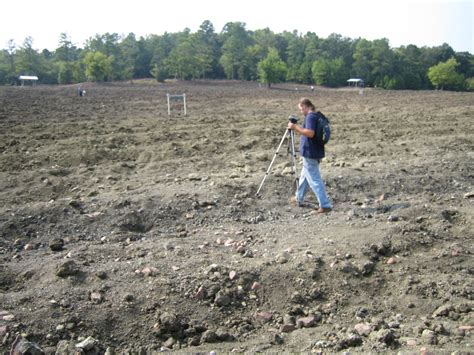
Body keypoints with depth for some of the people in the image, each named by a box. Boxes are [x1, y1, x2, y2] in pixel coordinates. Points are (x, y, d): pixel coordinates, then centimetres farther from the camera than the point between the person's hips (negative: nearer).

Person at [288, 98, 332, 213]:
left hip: (310, 153, -10)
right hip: (314, 152, 10)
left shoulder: (310, 116, -16)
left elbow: (310, 133, -28)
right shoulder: (317, 116, 14)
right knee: (304, 176, 23)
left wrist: (296, 127, -21)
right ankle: (298, 198, 38)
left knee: (314, 180, -7)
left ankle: (325, 205, -7)